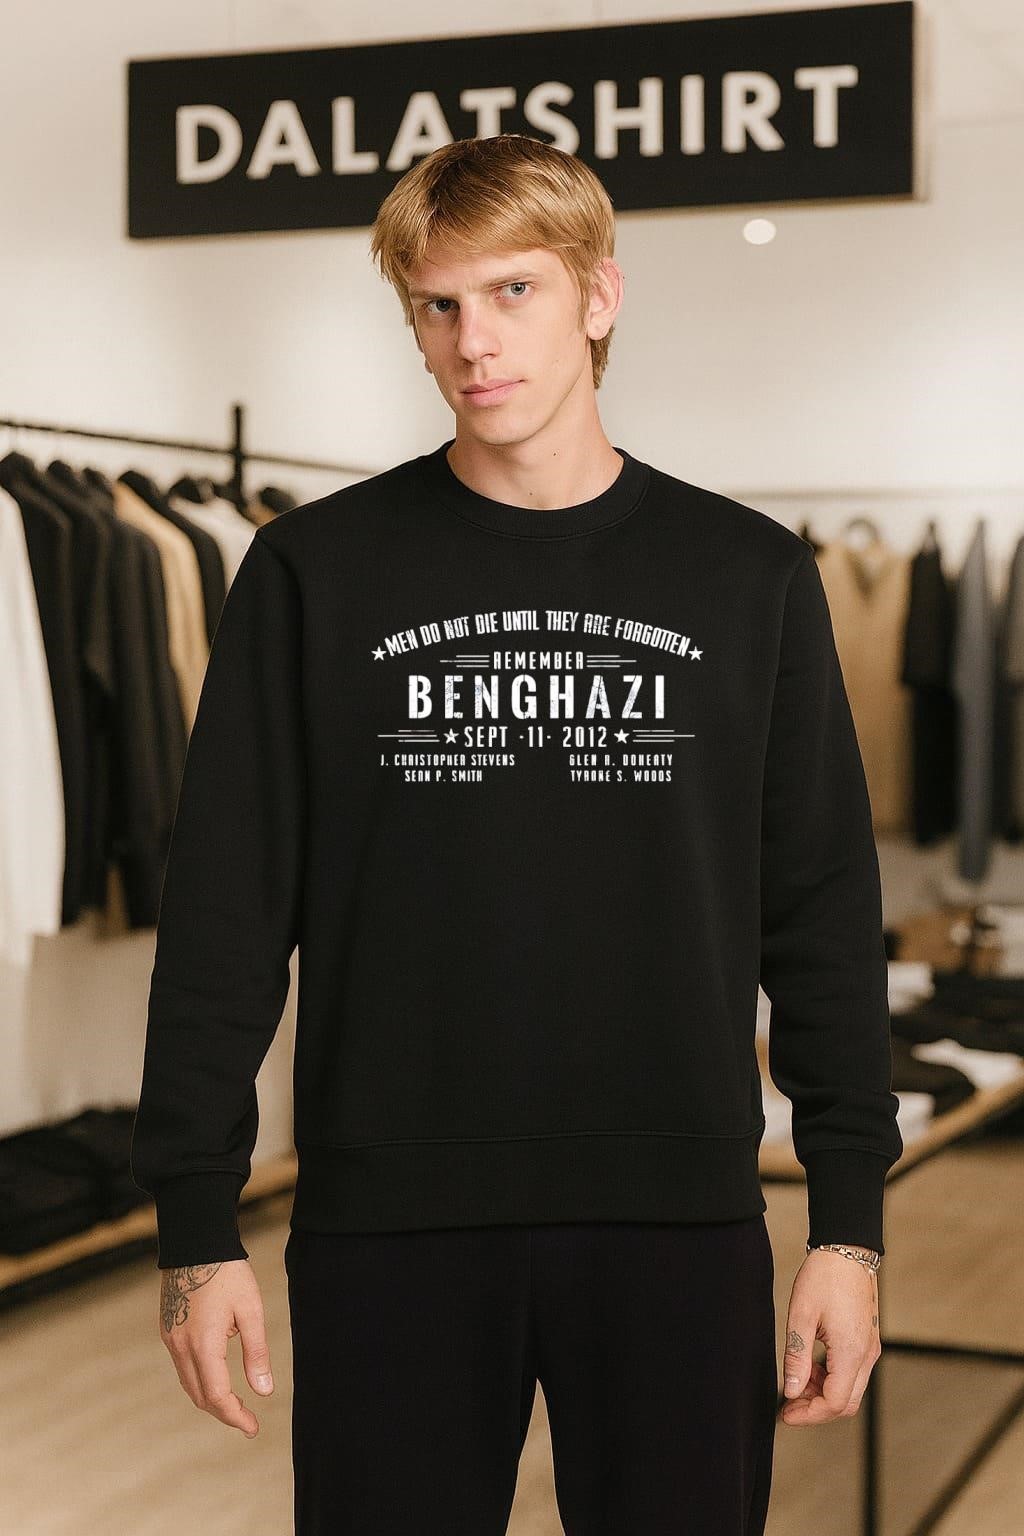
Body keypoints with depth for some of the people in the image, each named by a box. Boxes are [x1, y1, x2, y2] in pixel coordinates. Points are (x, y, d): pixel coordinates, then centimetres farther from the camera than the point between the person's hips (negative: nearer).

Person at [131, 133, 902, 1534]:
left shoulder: (748, 577, 5)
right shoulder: (316, 573, 3)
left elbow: (824, 919, 6)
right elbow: (222, 915, 2)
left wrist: (849, 1220, 0)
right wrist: (196, 1220, -3)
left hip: (678, 1222, 1)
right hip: (389, 1223, 0)